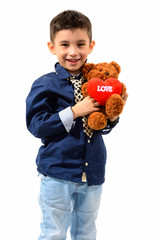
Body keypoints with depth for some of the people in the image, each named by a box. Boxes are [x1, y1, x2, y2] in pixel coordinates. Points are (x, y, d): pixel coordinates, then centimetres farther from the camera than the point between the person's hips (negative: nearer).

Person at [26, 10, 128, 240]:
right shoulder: (45, 85, -8)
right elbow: (36, 125, -14)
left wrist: (112, 118, -9)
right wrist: (74, 112, -19)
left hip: (92, 172, 4)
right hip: (57, 173, -4)